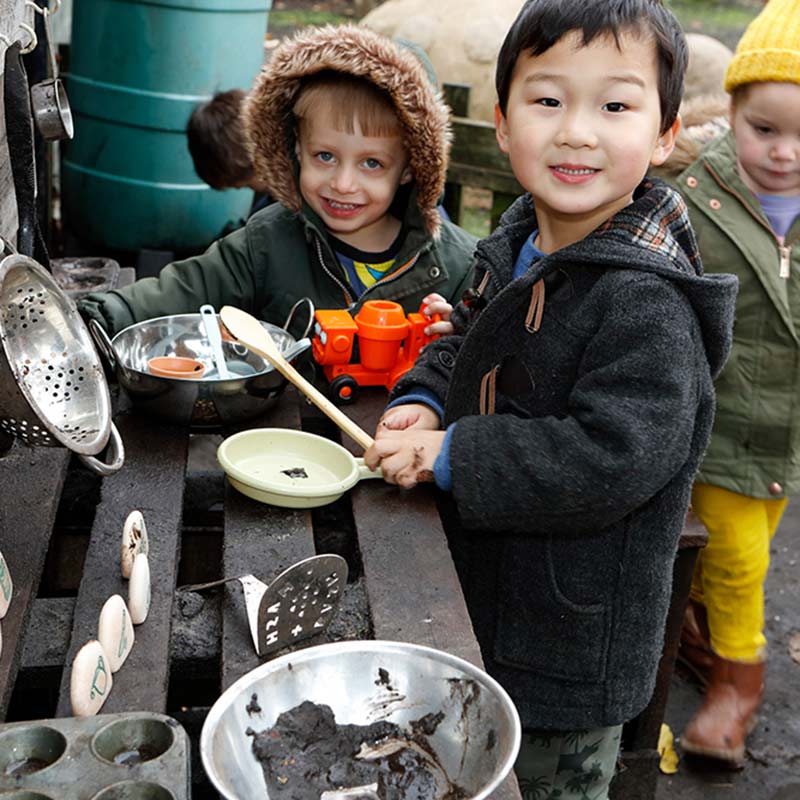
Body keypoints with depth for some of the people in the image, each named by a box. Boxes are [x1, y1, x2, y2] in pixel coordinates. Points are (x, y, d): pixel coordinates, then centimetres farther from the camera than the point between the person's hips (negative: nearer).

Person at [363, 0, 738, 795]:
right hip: (482, 593, 8)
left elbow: (613, 459, -33)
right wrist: (423, 402, -5)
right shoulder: (518, 247, 0)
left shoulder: (646, 302, -27)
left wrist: (451, 457, -26)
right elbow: (465, 341, 16)